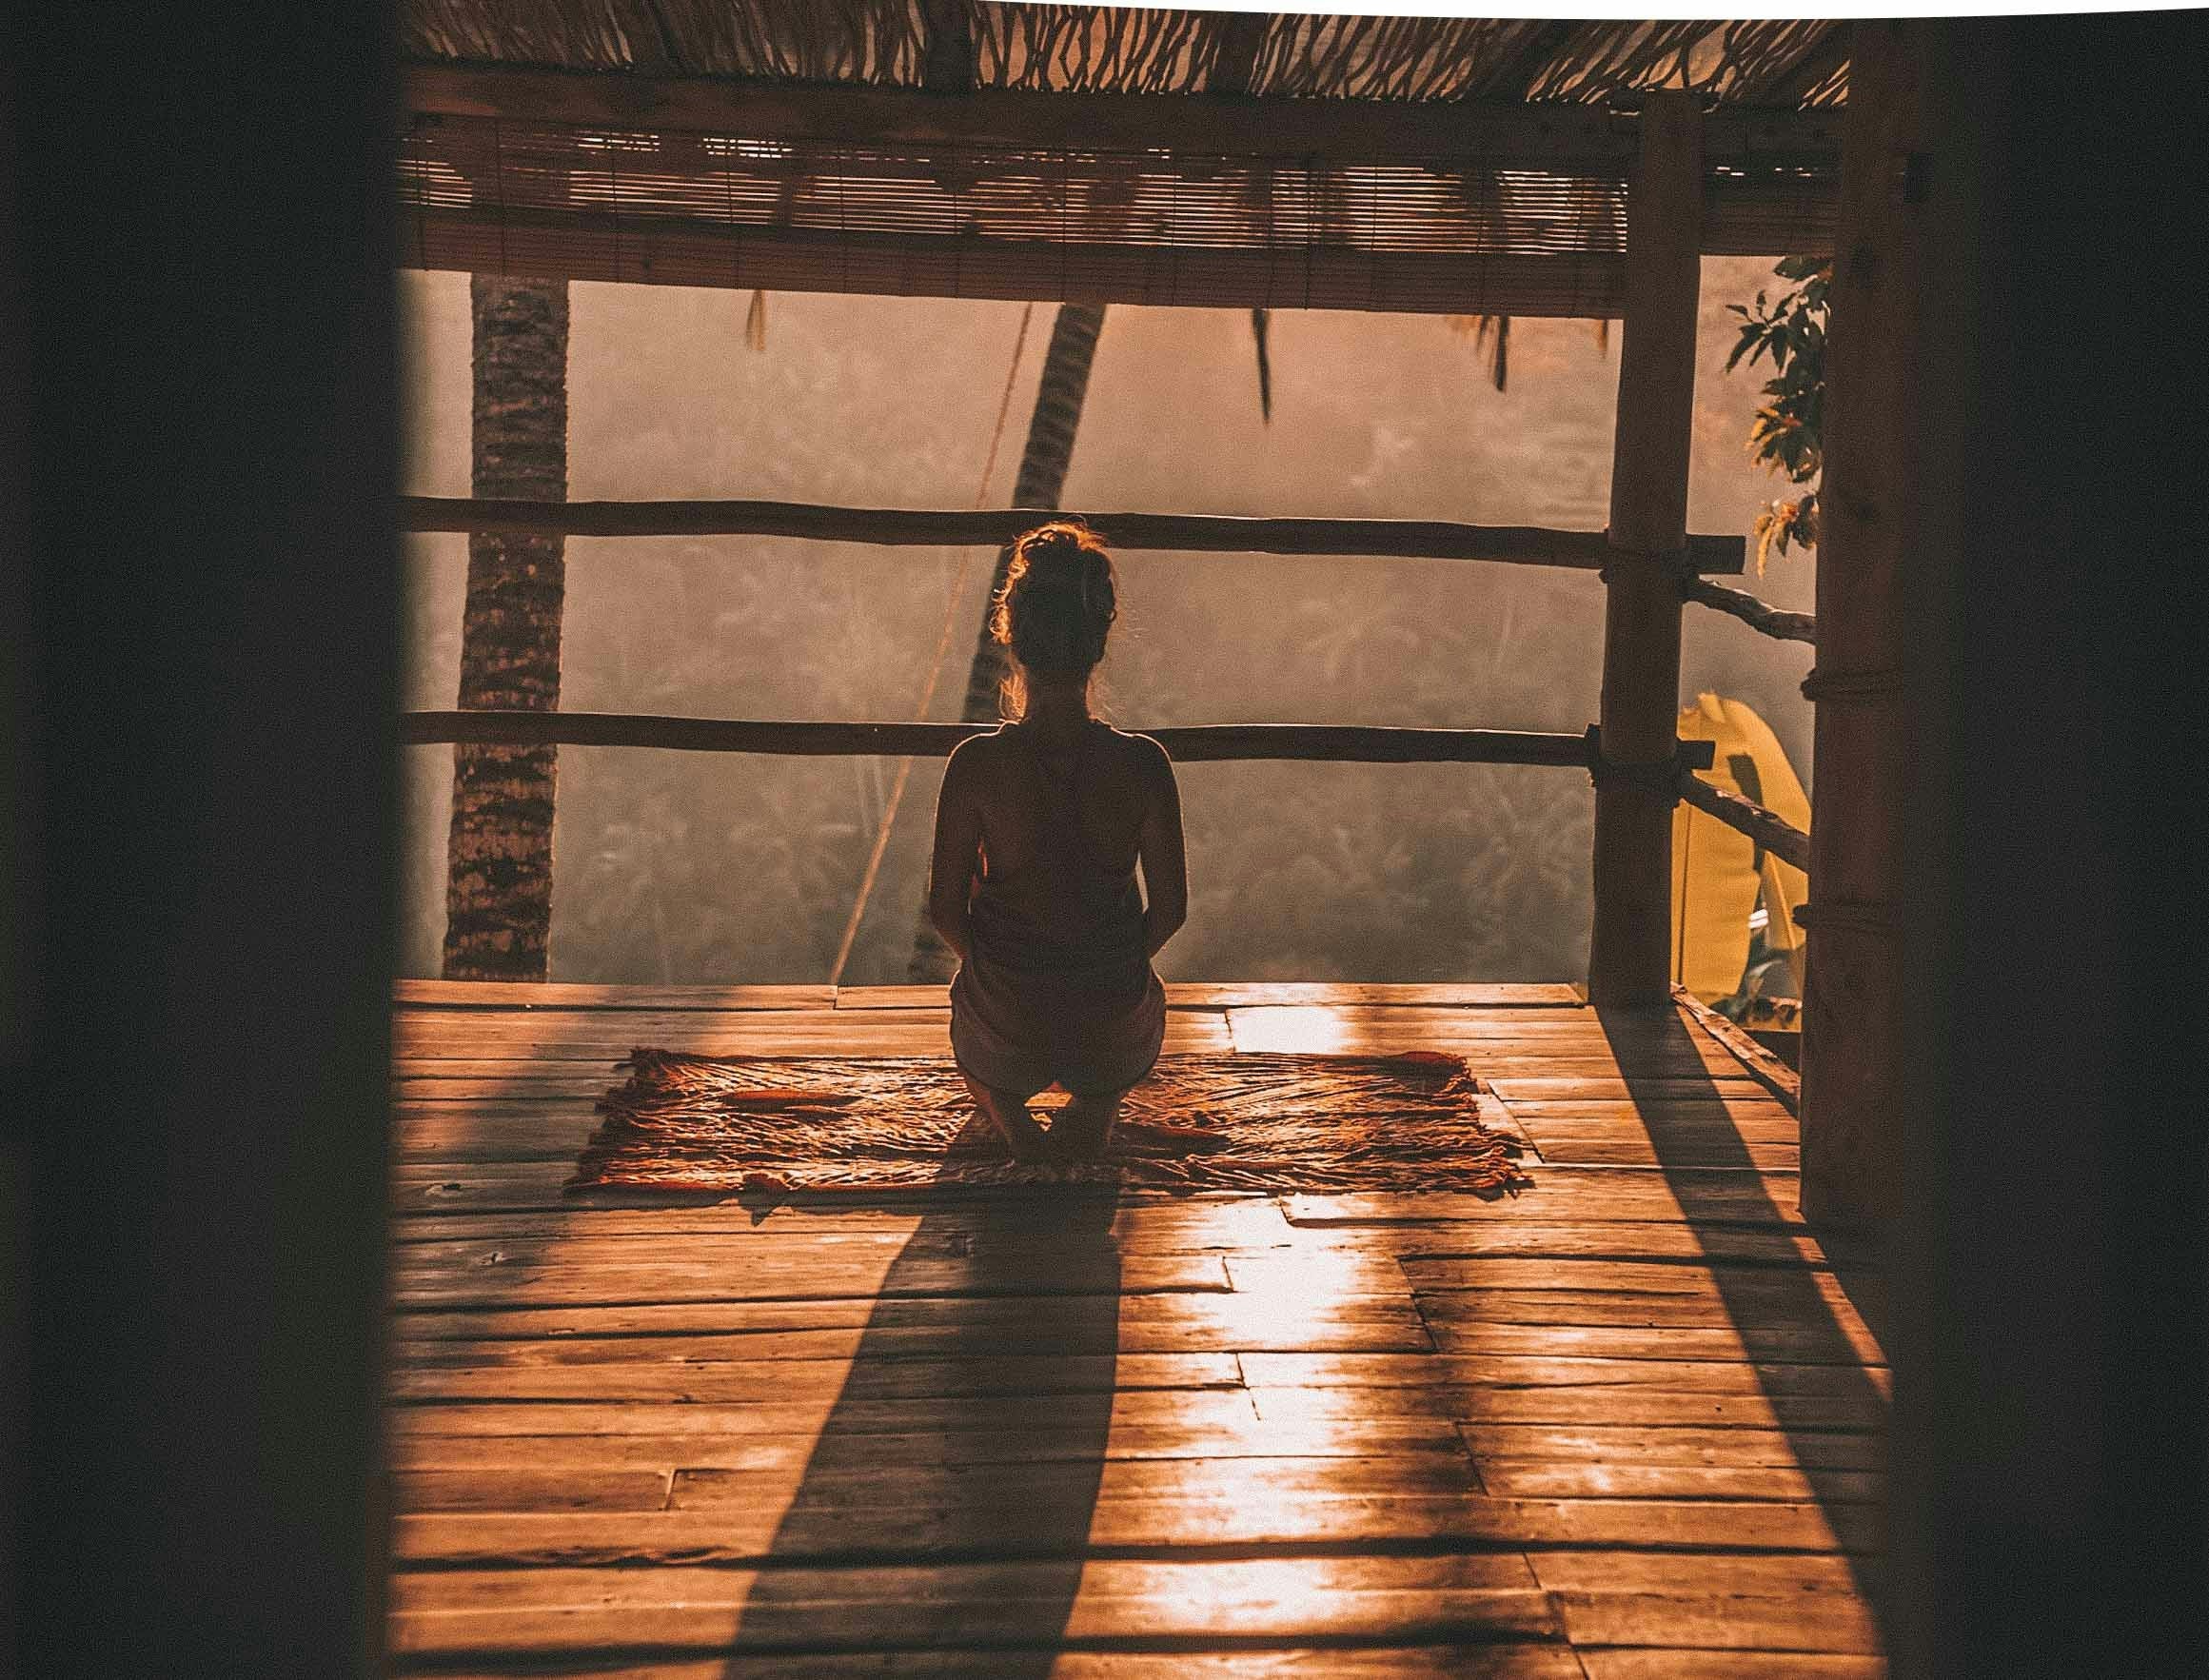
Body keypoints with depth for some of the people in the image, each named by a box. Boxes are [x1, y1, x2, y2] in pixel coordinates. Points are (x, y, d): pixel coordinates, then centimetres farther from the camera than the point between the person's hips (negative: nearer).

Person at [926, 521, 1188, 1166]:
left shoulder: (976, 764, -21)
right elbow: (1169, 910, -8)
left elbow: (945, 909, -9)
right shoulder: (1143, 765, -19)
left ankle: (1009, 1116, 11)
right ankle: (1095, 1105, 14)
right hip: (1114, 1016, 0)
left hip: (1005, 1010, 0)